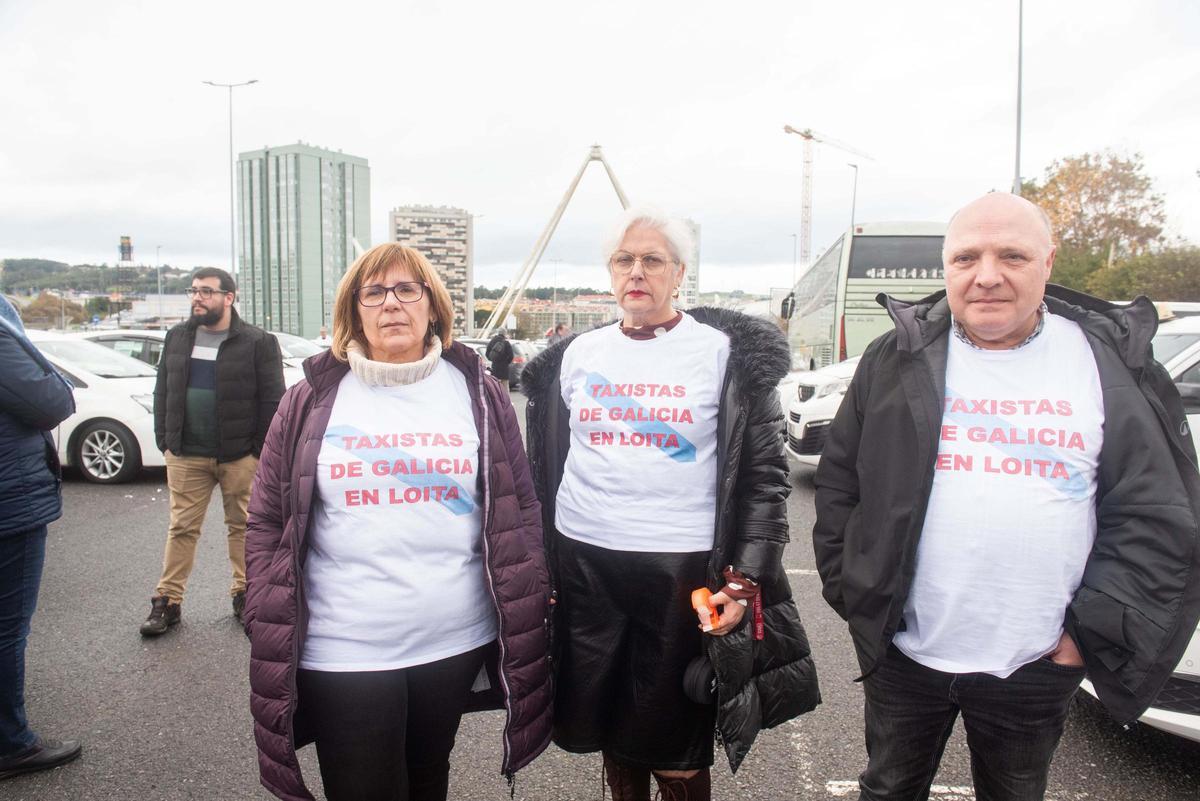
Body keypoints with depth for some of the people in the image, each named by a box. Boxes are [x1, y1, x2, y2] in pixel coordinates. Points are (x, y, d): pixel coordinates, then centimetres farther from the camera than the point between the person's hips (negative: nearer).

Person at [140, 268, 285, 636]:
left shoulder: (258, 342, -5)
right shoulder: (177, 337, 10)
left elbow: (272, 399, -6)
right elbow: (163, 391, 14)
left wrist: (262, 449, -8)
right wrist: (164, 439, 7)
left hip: (239, 455, -3)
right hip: (186, 454, 4)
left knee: (243, 526, 8)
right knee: (182, 527, 8)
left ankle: (244, 594, 20)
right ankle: (168, 600, 16)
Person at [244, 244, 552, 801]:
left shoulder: (478, 395, 2)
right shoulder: (312, 400, 0)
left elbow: (518, 511, 5)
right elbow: (268, 522, 4)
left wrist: (529, 608, 1)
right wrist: (269, 629, -1)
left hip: (456, 643, 2)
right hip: (341, 653, -1)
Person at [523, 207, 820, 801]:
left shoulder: (728, 354, -3)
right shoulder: (577, 355, 8)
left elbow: (764, 476, -3)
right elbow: (545, 463, 15)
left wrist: (745, 580, -10)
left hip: (681, 566, -3)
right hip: (582, 563, 4)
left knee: (675, 749, 7)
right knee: (608, 728, 17)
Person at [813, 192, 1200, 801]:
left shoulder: (1112, 364, -2)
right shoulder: (899, 361, -2)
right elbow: (839, 483, 2)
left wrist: (1094, 632, -8)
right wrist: (856, 593, -2)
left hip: (1037, 666, 1)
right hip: (903, 651, 0)